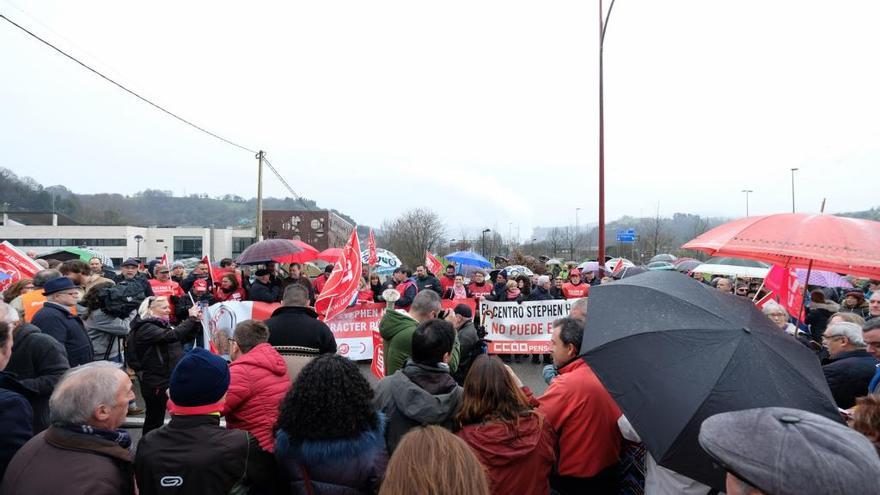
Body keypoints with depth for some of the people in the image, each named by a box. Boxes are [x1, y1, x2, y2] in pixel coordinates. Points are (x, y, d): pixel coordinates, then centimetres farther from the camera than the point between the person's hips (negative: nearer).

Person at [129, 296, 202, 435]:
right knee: (154, 419, 2)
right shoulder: (145, 328, -16)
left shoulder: (163, 324, 11)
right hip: (156, 383, -8)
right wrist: (191, 318, -26)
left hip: (169, 379, 8)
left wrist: (196, 321, -2)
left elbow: (186, 337, 14)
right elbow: (172, 335, -31)